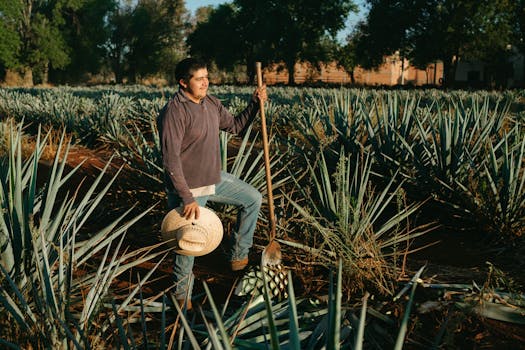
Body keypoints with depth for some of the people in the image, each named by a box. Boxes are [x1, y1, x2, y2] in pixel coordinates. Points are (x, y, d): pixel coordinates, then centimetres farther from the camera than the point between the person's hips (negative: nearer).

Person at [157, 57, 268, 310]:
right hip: (188, 187, -8)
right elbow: (170, 160, -27)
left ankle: (238, 255, 29)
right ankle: (182, 295, 24)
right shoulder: (173, 112, -24)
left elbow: (235, 126, 16)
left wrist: (255, 104, 1)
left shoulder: (211, 103, 2)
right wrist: (187, 198, -29)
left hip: (215, 179, 8)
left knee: (253, 199, 17)